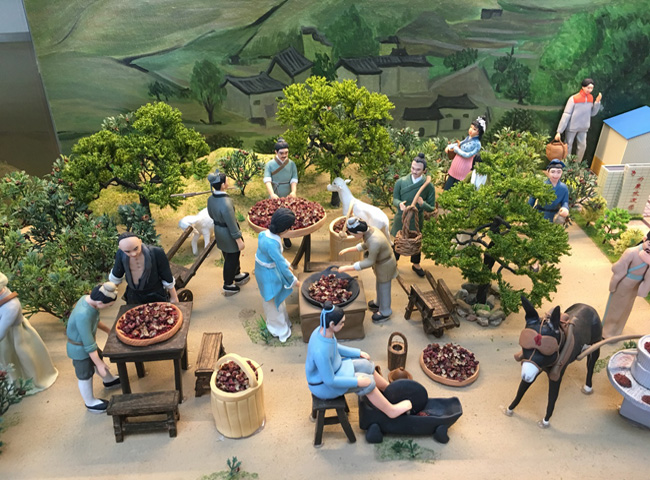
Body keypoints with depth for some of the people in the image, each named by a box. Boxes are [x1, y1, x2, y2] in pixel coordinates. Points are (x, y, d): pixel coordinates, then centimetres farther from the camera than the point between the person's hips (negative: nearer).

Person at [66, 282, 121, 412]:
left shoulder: (88, 299, -16)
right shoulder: (83, 316, -41)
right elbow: (89, 345, -32)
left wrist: (109, 330, 11)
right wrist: (100, 365, -23)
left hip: (86, 341, 8)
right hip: (80, 349, -8)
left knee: (99, 359, 29)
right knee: (85, 375, 13)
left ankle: (109, 380, 57)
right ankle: (90, 403, 37)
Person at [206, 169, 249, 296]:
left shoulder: (211, 199, -9)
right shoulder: (226, 204, -35)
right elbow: (232, 225, -27)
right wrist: (239, 240, -15)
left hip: (219, 232, 8)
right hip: (228, 236, -8)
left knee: (229, 256, 28)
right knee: (231, 260, 13)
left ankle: (237, 276, 51)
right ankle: (228, 286, 31)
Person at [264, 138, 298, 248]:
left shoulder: (291, 164, -1)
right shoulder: (270, 165, -7)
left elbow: (294, 180, -7)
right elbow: (267, 180, -18)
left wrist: (293, 191, -28)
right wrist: (272, 194, -34)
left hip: (288, 197, 2)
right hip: (274, 198, -2)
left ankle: (286, 237, 31)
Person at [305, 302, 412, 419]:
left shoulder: (323, 329, -15)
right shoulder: (321, 352, -40)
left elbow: (334, 348, 6)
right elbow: (330, 381, -29)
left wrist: (358, 352, 7)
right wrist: (357, 382, -20)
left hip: (330, 370, 8)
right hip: (324, 386, -8)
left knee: (366, 366, 9)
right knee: (368, 381, -6)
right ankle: (391, 410, 16)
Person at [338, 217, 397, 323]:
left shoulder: (374, 242, -40)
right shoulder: (369, 230, -13)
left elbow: (369, 262, -29)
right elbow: (365, 245, 7)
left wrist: (348, 268, -28)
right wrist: (348, 250, 2)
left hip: (385, 266, -9)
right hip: (381, 262, 9)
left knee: (384, 288, 14)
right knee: (379, 285, 30)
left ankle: (385, 312, 37)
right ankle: (379, 303, 54)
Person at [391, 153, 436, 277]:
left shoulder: (428, 186, -16)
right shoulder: (401, 182, -14)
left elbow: (432, 208, -11)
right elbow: (394, 199, -3)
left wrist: (423, 204, -34)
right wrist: (400, 204, -28)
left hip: (416, 220, 0)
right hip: (401, 218, 0)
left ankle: (416, 264, 46)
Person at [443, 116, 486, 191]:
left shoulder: (477, 143, -16)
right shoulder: (467, 138, 7)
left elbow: (467, 155, -20)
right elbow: (459, 144, 21)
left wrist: (456, 149, -13)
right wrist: (449, 146, 4)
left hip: (463, 167, -7)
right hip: (456, 164, 7)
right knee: (447, 188, 13)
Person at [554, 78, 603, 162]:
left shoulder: (591, 98, 2)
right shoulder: (573, 98, -15)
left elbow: (592, 113, 7)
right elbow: (566, 115, -17)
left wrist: (597, 102, -8)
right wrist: (559, 131, -19)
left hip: (583, 128, 5)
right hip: (572, 127, -5)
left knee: (582, 146, 9)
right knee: (568, 146, 5)